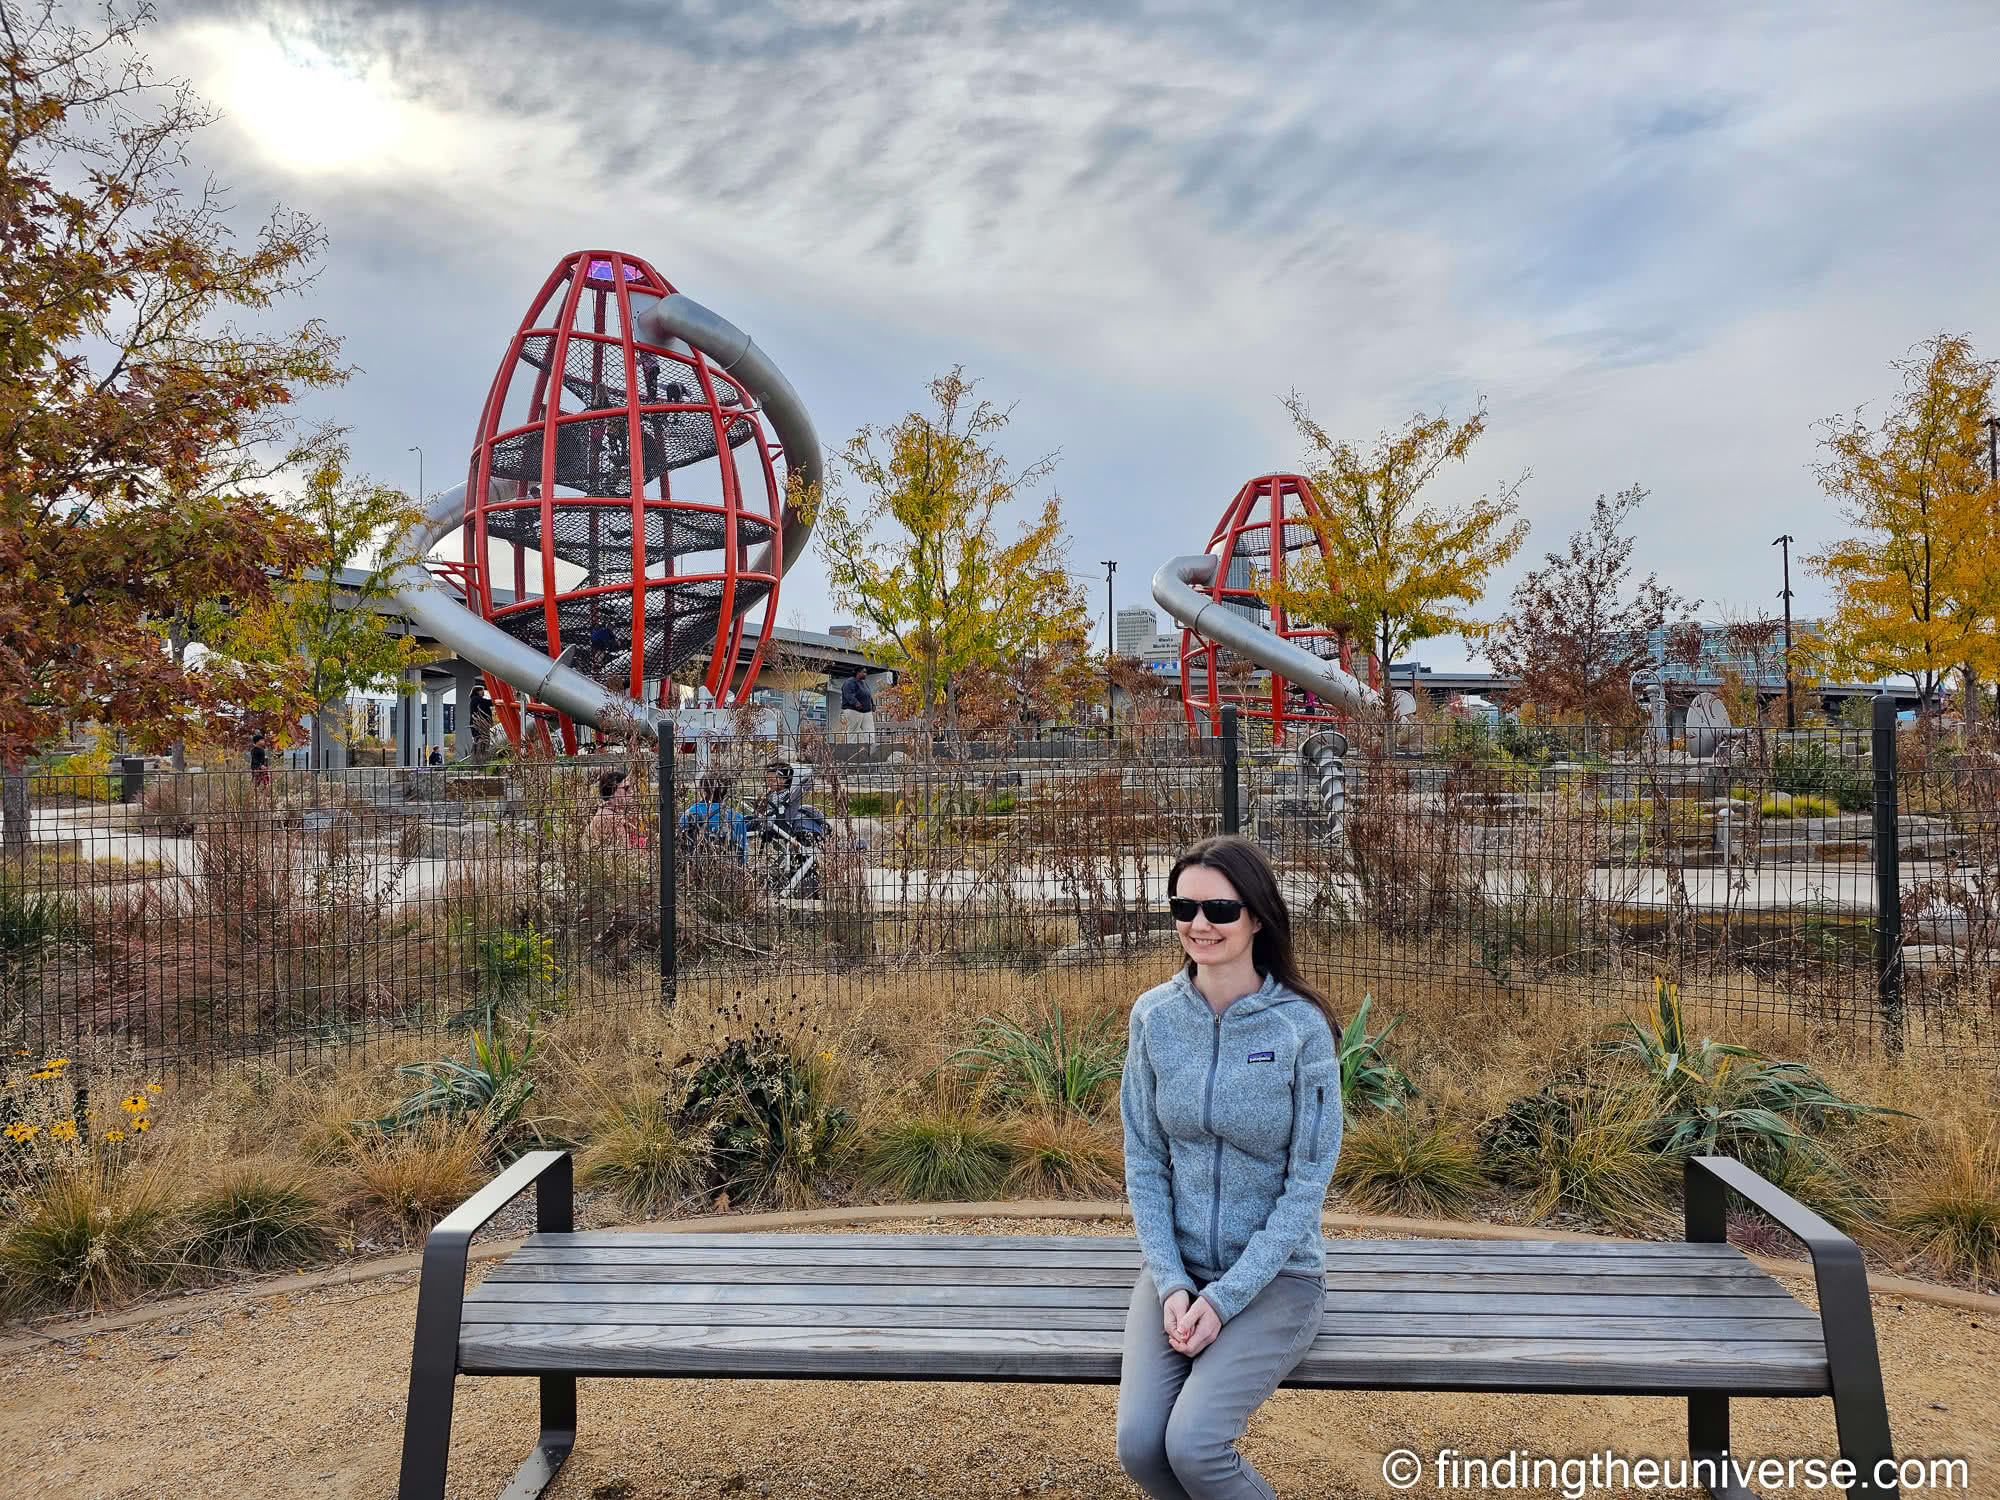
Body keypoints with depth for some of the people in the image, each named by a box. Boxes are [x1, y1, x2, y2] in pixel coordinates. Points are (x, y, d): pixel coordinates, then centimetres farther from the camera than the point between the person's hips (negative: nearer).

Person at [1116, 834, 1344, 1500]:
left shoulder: (1302, 1027, -13)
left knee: (1192, 1444, -21)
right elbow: (1144, 1163, 0)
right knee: (1138, 1444, -15)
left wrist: (1226, 1298, -16)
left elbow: (1308, 1182, -12)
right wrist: (1171, 1283, -11)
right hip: (1177, 1266, 3)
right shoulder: (1154, 1016, -4)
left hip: (1276, 1273, -3)